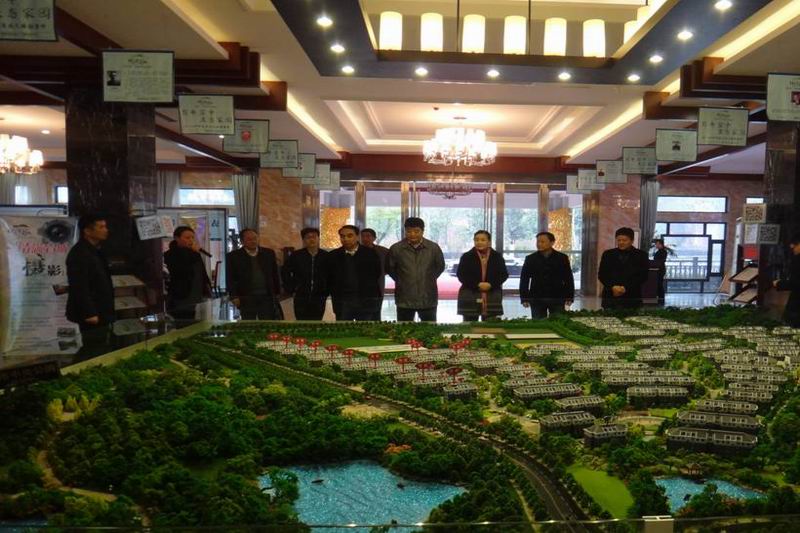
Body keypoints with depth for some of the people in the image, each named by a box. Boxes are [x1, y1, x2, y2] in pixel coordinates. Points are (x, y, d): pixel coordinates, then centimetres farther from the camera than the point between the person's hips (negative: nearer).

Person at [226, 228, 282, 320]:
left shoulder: (269, 253, 8)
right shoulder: (234, 256, 1)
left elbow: (275, 275, 12)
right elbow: (230, 279, 0)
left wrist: (277, 293, 8)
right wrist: (234, 297, -7)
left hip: (267, 297, 1)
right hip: (246, 299, -1)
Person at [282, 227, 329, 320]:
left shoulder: (326, 256, 0)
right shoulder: (295, 256, 1)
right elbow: (286, 273, 10)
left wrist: (327, 291, 5)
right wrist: (291, 290, 6)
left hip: (319, 300, 0)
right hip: (301, 299, 0)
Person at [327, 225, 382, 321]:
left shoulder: (370, 254, 2)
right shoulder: (333, 256, 6)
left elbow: (376, 274, 7)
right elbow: (329, 280, 11)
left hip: (366, 302, -1)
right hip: (342, 303, 1)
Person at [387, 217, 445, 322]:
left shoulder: (433, 248, -1)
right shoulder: (396, 249, -3)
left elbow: (440, 267, 14)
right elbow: (390, 268, 12)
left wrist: (429, 280, 10)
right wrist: (400, 281, 10)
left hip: (428, 300, 1)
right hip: (404, 301, 0)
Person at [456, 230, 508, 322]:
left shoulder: (497, 257, 9)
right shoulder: (466, 257, 4)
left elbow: (504, 274, 4)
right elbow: (461, 275, -4)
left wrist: (491, 284, -13)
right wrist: (477, 285, -15)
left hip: (492, 298, 1)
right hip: (470, 298, -1)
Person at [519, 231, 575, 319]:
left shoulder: (562, 258, 3)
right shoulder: (530, 259, 4)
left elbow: (568, 279, 5)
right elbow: (524, 279, 5)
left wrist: (569, 297, -1)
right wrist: (524, 298, -2)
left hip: (557, 299, 0)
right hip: (537, 299, 0)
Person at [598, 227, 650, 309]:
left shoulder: (641, 255, 6)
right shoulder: (608, 254, 11)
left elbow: (643, 276, -1)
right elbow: (601, 274, 7)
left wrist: (626, 288, -12)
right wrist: (613, 287, -10)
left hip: (632, 298, -1)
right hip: (610, 297, 2)